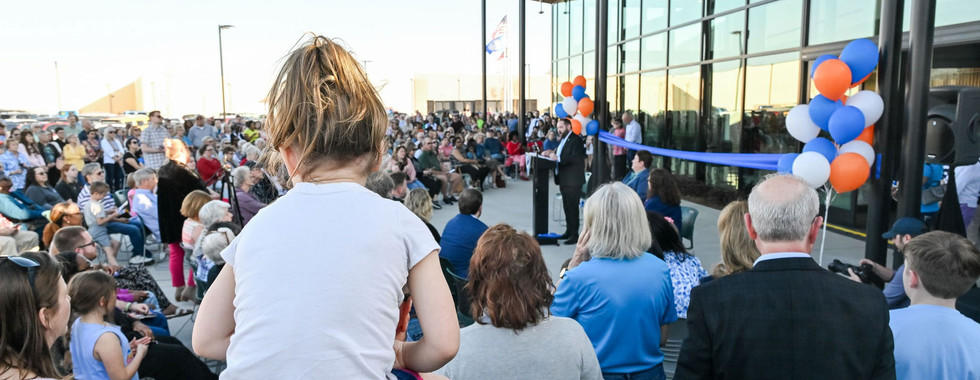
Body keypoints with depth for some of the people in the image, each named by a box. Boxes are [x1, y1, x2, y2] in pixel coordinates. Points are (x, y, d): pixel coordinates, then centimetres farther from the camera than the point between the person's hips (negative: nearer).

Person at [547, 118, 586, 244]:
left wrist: (558, 158, -26)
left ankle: (574, 235, -1)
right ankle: (568, 231, 23)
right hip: (564, 181, 9)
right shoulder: (564, 140, 17)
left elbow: (576, 158, -23)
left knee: (572, 208, -6)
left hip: (573, 181, -9)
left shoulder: (576, 140, -12)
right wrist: (553, 154, 3)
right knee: (567, 207, 14)